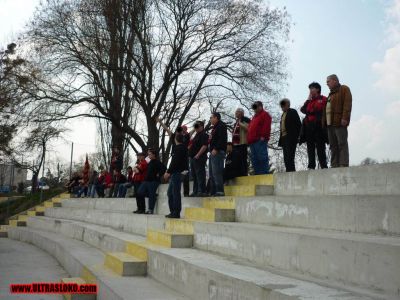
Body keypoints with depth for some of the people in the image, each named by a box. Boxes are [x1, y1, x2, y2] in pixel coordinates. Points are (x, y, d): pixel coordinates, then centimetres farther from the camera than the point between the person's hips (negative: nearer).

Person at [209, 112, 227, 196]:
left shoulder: (221, 125, -4)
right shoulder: (215, 127, 26)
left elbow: (222, 138, -17)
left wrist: (215, 149, -22)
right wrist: (211, 150, 14)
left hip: (217, 152, -10)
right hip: (213, 153, 10)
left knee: (216, 172, -16)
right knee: (212, 173, 8)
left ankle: (220, 191, -18)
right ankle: (213, 192, 9)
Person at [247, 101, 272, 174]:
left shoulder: (265, 114, 3)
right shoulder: (254, 117, 30)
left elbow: (266, 127, -11)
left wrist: (263, 136, -20)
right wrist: (249, 139, 18)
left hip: (260, 140, -9)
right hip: (253, 141, 9)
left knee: (262, 158, -13)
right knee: (254, 159, 7)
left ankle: (265, 173, -14)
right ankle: (257, 173, 9)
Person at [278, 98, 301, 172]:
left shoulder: (292, 112, 2)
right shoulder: (283, 114, 23)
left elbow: (298, 125, -6)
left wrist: (296, 136, -13)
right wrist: (280, 139, 9)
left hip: (290, 138, -8)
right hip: (284, 138, 8)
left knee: (289, 157, -15)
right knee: (286, 158, 5)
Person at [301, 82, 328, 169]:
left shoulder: (323, 99, 4)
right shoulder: (309, 101, 25)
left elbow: (320, 110, -10)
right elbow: (303, 110, 11)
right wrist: (308, 100, 8)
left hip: (318, 125, -6)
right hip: (309, 126, 6)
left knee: (320, 147, -8)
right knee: (310, 147, 3)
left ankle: (324, 166, -6)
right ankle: (311, 167, 4)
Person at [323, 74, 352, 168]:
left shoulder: (344, 89, 5)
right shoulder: (331, 94, 30)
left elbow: (347, 104, -9)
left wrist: (345, 118, -20)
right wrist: (324, 121, 13)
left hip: (339, 122, -8)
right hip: (330, 123, 8)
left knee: (342, 144, -11)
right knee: (333, 145, 3)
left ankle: (343, 164, -15)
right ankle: (334, 165, 3)